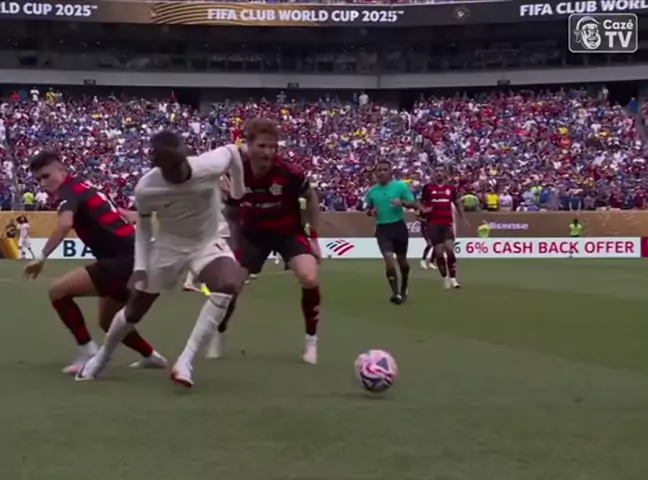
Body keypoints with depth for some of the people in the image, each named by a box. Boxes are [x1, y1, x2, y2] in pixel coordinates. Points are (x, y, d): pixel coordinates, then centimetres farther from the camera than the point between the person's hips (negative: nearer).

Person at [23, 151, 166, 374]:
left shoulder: (69, 190, -11)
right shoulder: (82, 187, 19)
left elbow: (65, 224, -31)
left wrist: (42, 257, -30)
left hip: (123, 260, -10)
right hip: (132, 257, 10)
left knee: (58, 290, -12)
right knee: (108, 321, 27)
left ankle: (88, 353, -7)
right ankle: (151, 356, 42)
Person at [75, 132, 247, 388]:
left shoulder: (210, 166, -29)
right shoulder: (145, 189, -25)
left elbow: (231, 150, -3)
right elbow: (143, 225, -3)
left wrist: (238, 193, 10)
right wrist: (140, 267, -11)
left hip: (207, 241, 0)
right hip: (169, 245, 1)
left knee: (230, 284, -32)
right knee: (135, 309, 9)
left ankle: (186, 361, -27)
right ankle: (102, 356, 41)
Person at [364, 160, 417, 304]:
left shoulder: (401, 186, -4)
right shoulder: (371, 191, 5)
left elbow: (414, 204, -6)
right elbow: (368, 209, 18)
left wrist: (402, 202, -25)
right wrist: (371, 212, -5)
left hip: (399, 226, -1)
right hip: (382, 228, 1)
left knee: (401, 259, 12)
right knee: (389, 258, -15)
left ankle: (404, 287, 37)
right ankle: (396, 293, -15)